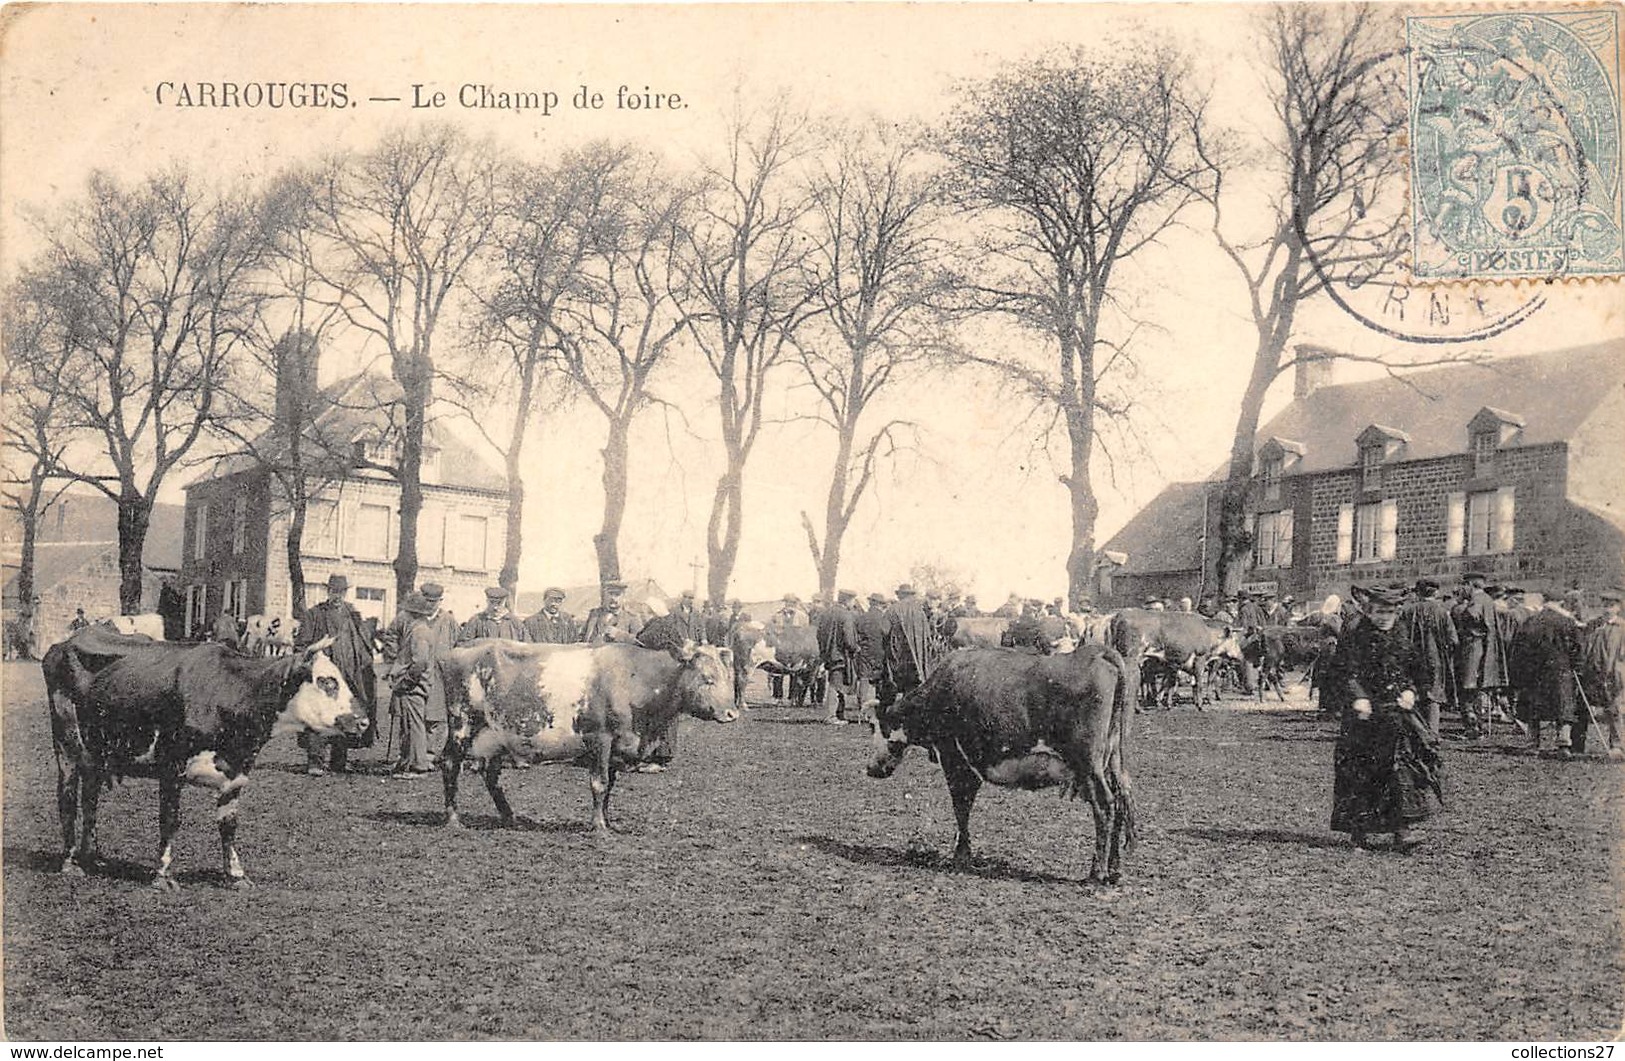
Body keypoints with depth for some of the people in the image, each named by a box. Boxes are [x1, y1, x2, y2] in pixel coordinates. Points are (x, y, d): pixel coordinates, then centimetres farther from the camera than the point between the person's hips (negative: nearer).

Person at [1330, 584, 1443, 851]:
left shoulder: (1401, 638, 12)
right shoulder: (1356, 639, -4)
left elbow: (1412, 671, 19)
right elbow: (1348, 674, -11)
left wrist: (1409, 692, 0)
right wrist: (1359, 698, -25)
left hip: (1398, 711, 4)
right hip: (1367, 713, -4)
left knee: (1403, 765, -5)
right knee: (1360, 771, 0)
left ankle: (1400, 832, 0)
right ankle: (1358, 832, 10)